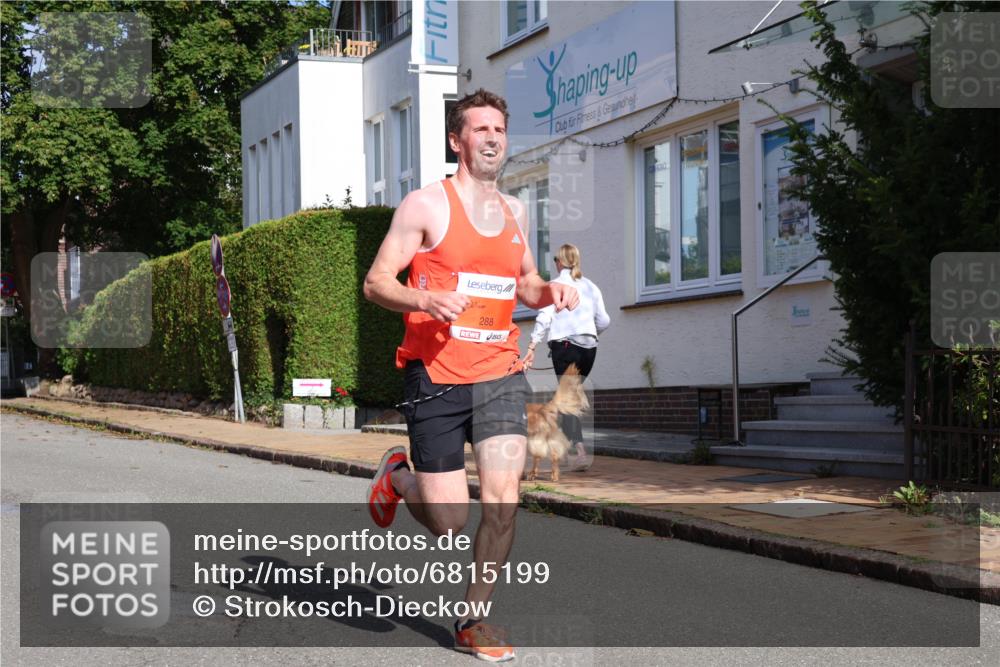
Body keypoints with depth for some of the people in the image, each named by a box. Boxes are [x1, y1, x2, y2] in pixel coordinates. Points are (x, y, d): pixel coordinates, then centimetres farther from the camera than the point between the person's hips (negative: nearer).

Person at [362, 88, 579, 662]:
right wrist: (426, 300, -26)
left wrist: (549, 291, 3)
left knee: (503, 502, -10)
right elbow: (376, 282, -7)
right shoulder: (426, 205, -5)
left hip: (500, 372, 4)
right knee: (450, 524, -2)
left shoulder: (515, 211, 13)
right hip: (436, 378, -4)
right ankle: (398, 477, 33)